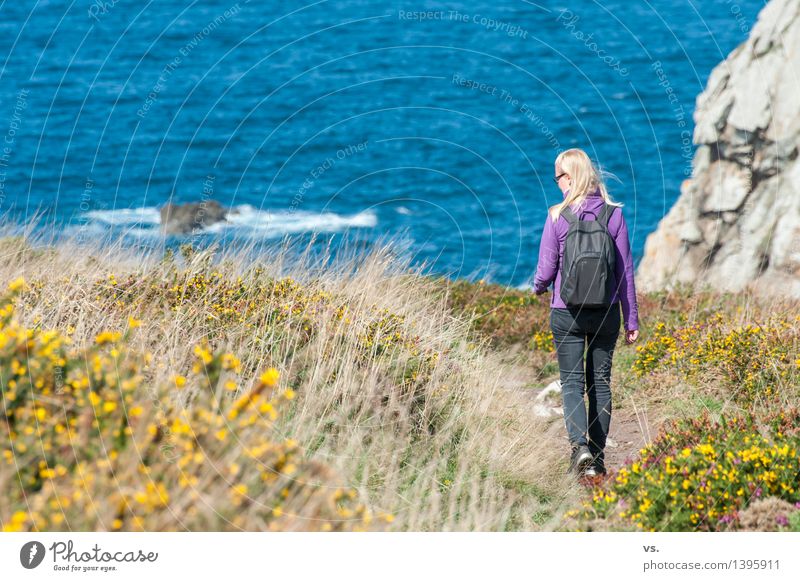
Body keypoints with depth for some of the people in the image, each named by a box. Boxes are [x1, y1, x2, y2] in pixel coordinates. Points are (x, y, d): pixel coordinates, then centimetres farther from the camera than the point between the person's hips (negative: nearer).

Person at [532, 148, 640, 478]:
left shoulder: (558, 216, -9)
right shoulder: (614, 214, -2)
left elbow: (546, 269, -6)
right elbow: (625, 270, 1)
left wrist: (538, 288, 18)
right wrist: (632, 319, 7)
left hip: (567, 312, -2)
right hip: (606, 313, 2)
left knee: (572, 383, 4)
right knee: (601, 382, 12)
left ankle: (580, 446, -17)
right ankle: (597, 458, 13)